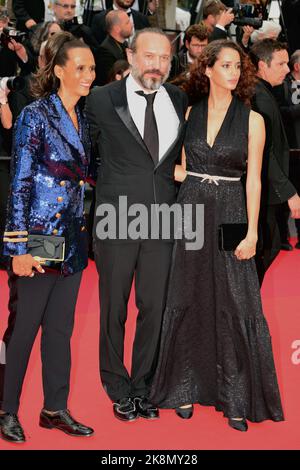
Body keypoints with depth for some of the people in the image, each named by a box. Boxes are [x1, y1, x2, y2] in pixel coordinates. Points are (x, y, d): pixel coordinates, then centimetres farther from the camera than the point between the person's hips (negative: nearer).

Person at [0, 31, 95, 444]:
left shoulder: (82, 121, 10)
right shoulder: (35, 116, -10)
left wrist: (85, 233, 13)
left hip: (73, 240, 7)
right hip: (39, 238, -7)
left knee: (61, 328, 12)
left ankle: (55, 408, 22)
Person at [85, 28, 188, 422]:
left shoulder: (180, 101, 7)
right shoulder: (102, 100, -3)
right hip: (117, 219, -2)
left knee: (154, 307, 7)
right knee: (114, 308, 8)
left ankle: (142, 387, 23)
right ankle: (119, 389, 24)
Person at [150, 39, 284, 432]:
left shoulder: (252, 119, -1)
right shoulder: (189, 113, 5)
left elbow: (253, 180, -4)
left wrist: (252, 232, -9)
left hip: (231, 215, -2)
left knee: (234, 304, -1)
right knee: (188, 300, 8)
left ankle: (236, 398, 10)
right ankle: (187, 387, 21)